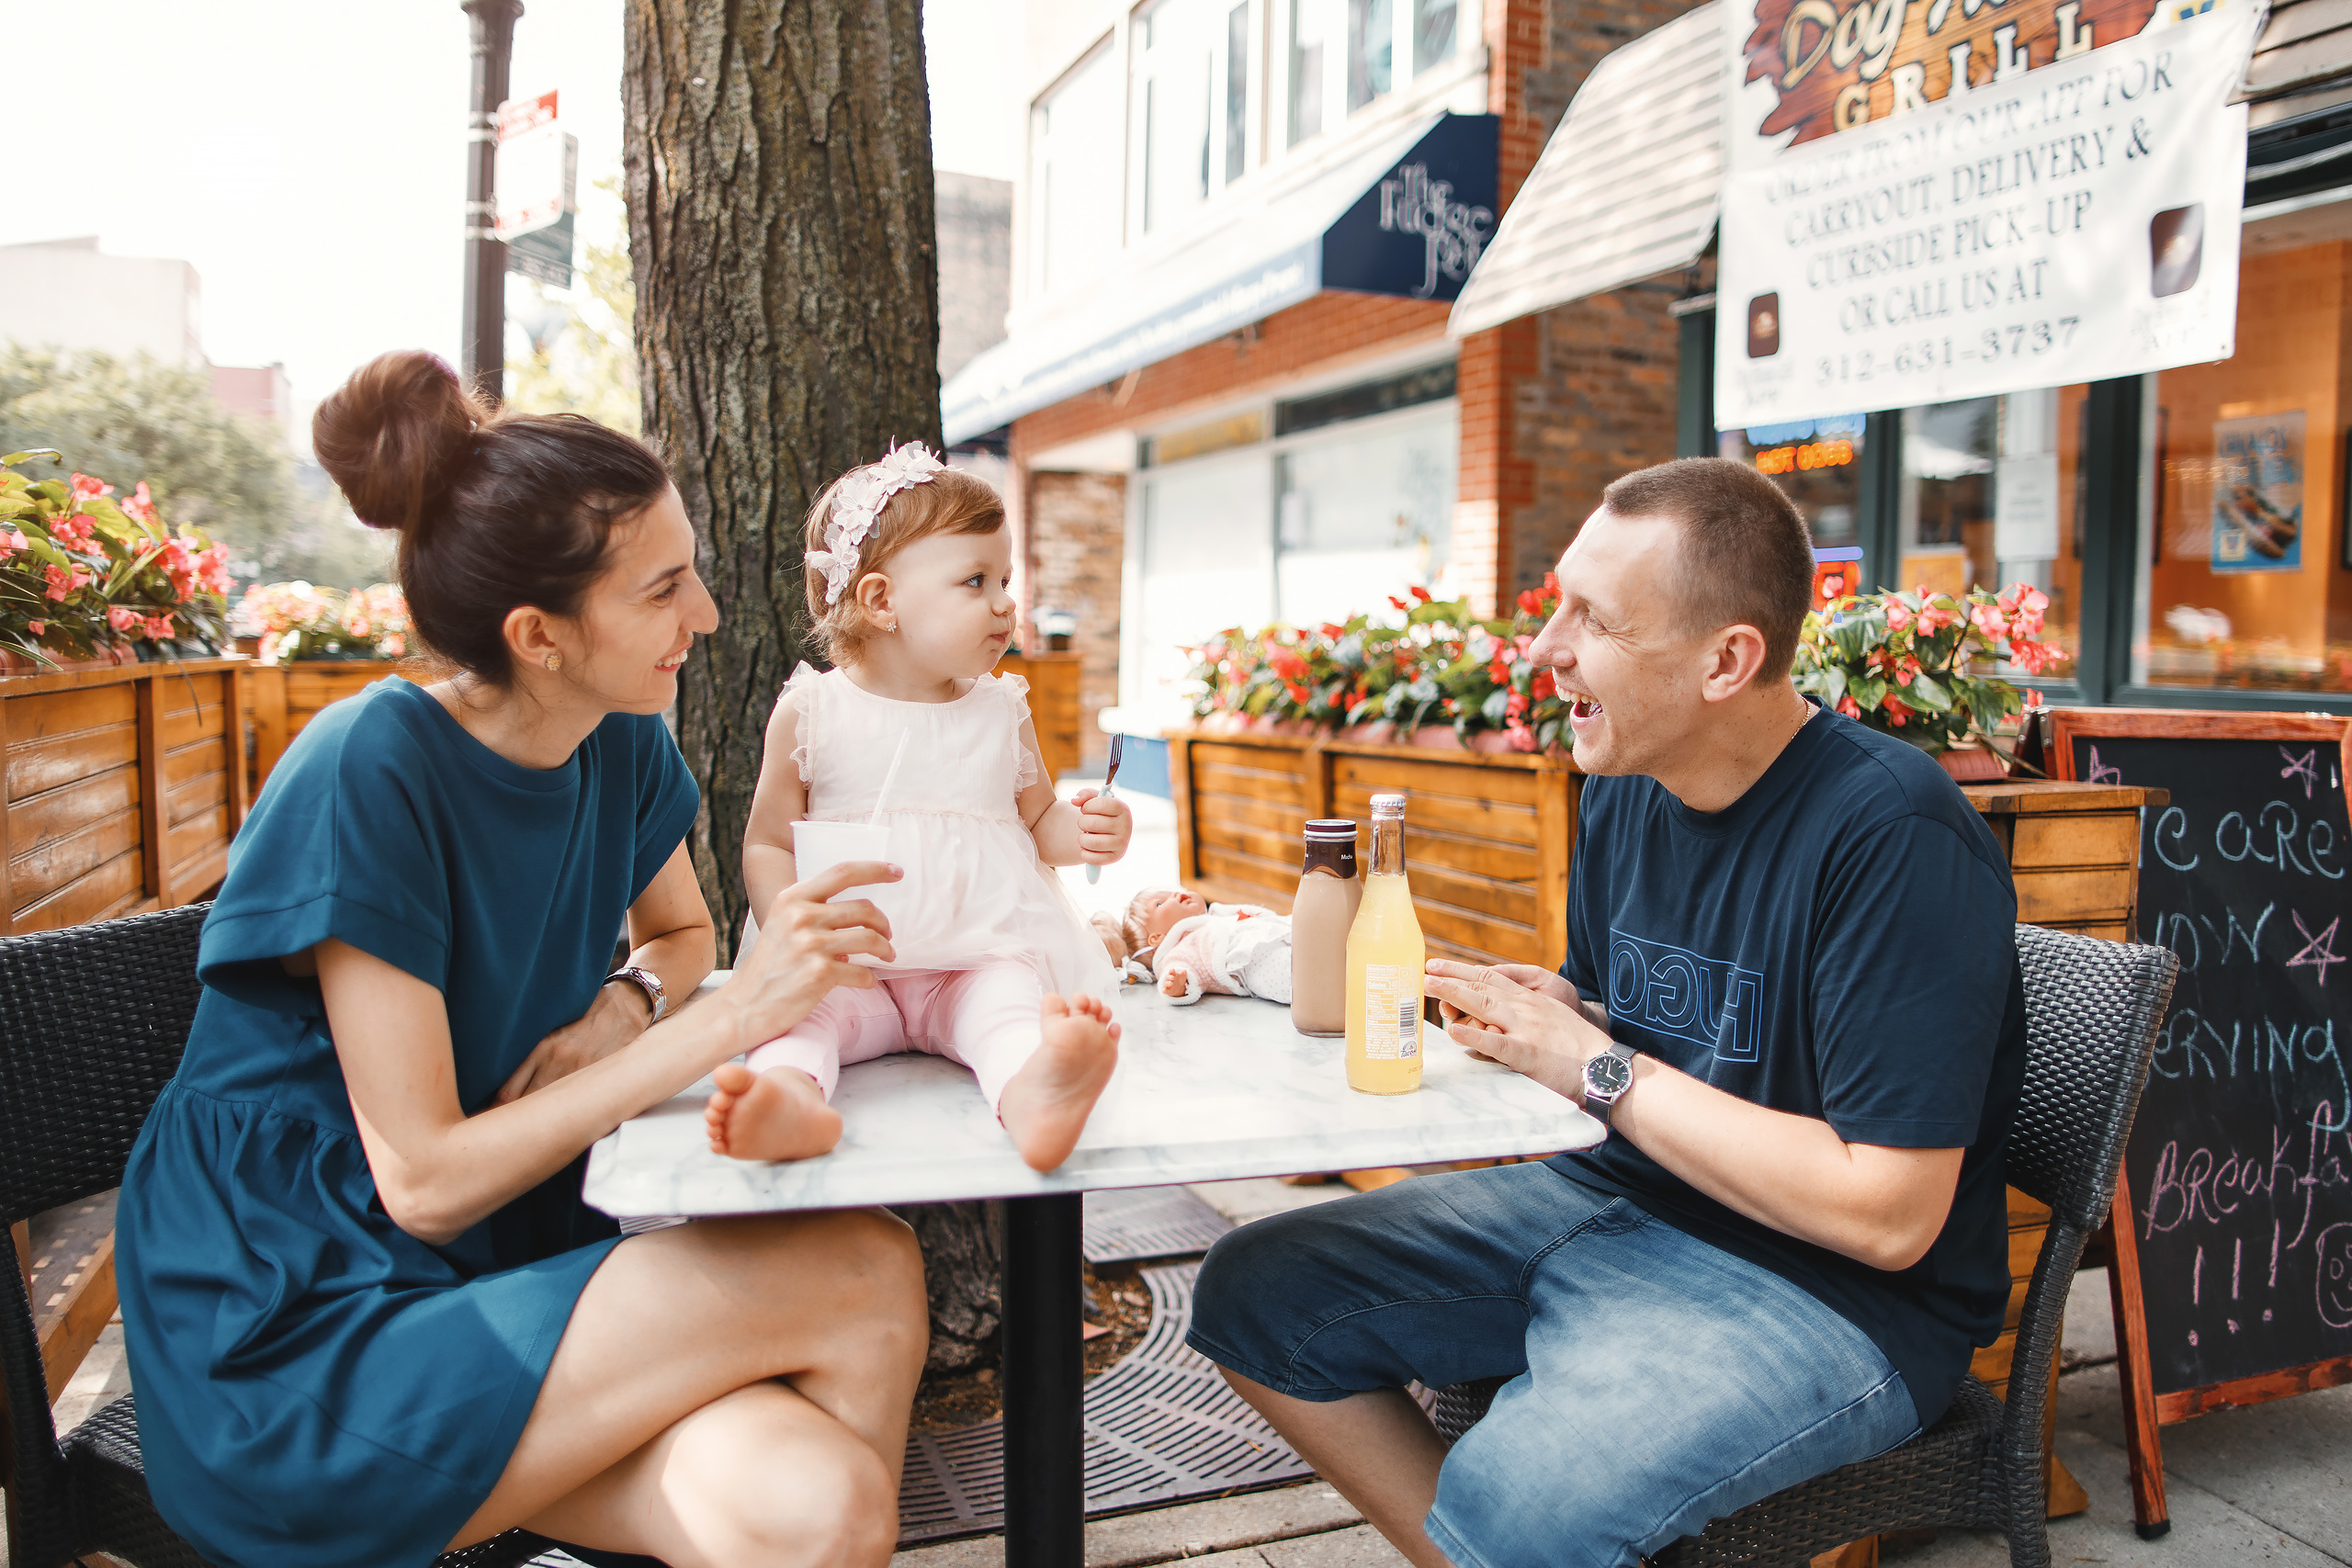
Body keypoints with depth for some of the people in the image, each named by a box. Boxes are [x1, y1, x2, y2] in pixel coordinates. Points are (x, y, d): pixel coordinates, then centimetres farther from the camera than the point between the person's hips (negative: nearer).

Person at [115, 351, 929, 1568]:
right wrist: (731, 1016, -25)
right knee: (863, 1278, -22)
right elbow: (425, 1180, -20)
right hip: (289, 1347, -6)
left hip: (502, 1278, 6)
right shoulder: (371, 775, -21)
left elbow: (680, 931, 21)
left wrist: (624, 1006, -4)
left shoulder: (620, 744, 0)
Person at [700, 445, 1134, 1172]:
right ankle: (791, 1095, -60)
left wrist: (1083, 829, -6)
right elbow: (767, 844, 4)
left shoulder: (1002, 711, 10)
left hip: (982, 955, 0)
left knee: (1008, 999, -32)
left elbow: (1038, 821, 19)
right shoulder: (810, 711, 2)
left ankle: (1032, 1095, -62)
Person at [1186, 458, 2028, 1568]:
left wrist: (1597, 1067, -20)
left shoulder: (1893, 835, -22)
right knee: (1256, 1293, 1)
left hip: (1827, 1292, -8)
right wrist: (1542, 1015, -8)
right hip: (1618, 1203, 8)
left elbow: (1889, 1215, -24)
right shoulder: (1624, 789, 3)